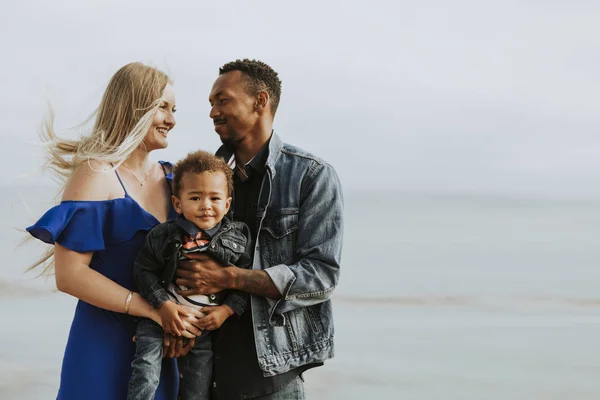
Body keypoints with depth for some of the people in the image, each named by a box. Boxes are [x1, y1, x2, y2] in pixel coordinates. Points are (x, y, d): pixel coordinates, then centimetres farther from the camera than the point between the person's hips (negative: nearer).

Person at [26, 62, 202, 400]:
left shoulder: (170, 178, 9)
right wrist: (153, 309, -19)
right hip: (104, 346, -6)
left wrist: (185, 321, -7)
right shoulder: (97, 175, -10)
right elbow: (69, 274, -17)